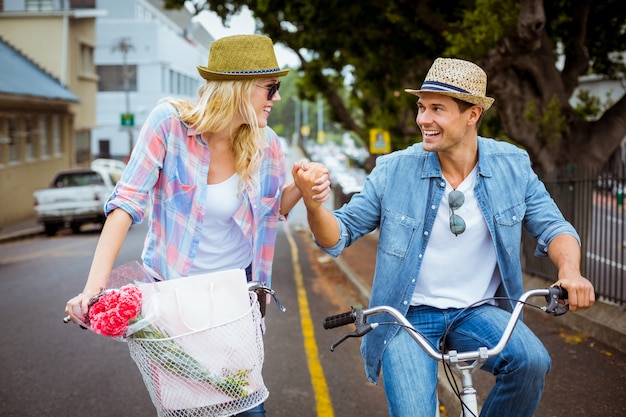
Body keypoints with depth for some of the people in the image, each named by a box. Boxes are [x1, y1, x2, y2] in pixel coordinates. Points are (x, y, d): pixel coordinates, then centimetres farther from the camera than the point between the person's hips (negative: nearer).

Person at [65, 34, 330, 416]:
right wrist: (94, 287, -30)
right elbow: (127, 202, -22)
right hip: (172, 285, -2)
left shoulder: (266, 144, -8)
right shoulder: (169, 122, -19)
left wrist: (301, 189, -14)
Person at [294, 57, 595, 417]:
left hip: (479, 311, 2)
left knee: (531, 360, -27)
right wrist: (313, 204, -26)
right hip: (408, 317, -1)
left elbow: (552, 227, 1)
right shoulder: (394, 171, -8)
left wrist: (570, 271, -21)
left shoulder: (512, 165, -3)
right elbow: (339, 236, -4)